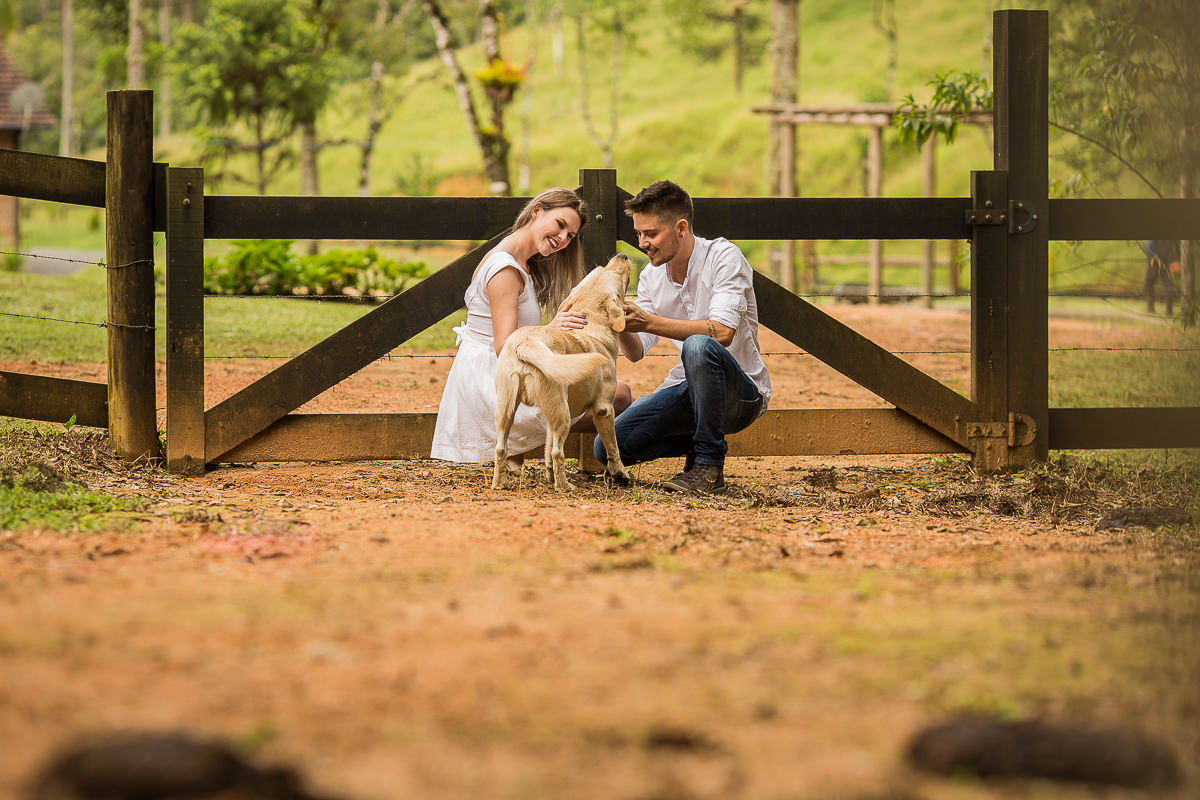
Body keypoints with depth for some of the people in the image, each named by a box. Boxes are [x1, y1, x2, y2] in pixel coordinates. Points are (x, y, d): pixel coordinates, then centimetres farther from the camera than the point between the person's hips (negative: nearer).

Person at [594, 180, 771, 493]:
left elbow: (722, 332, -28)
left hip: (742, 394, -6)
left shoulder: (723, 257, -14)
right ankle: (695, 443, 12)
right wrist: (621, 325, -20)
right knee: (608, 447, -13)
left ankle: (709, 465, -25)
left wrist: (649, 322, -32)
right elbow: (636, 352, 2)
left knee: (698, 345, -39)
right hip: (687, 391, 6)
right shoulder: (651, 276, 6)